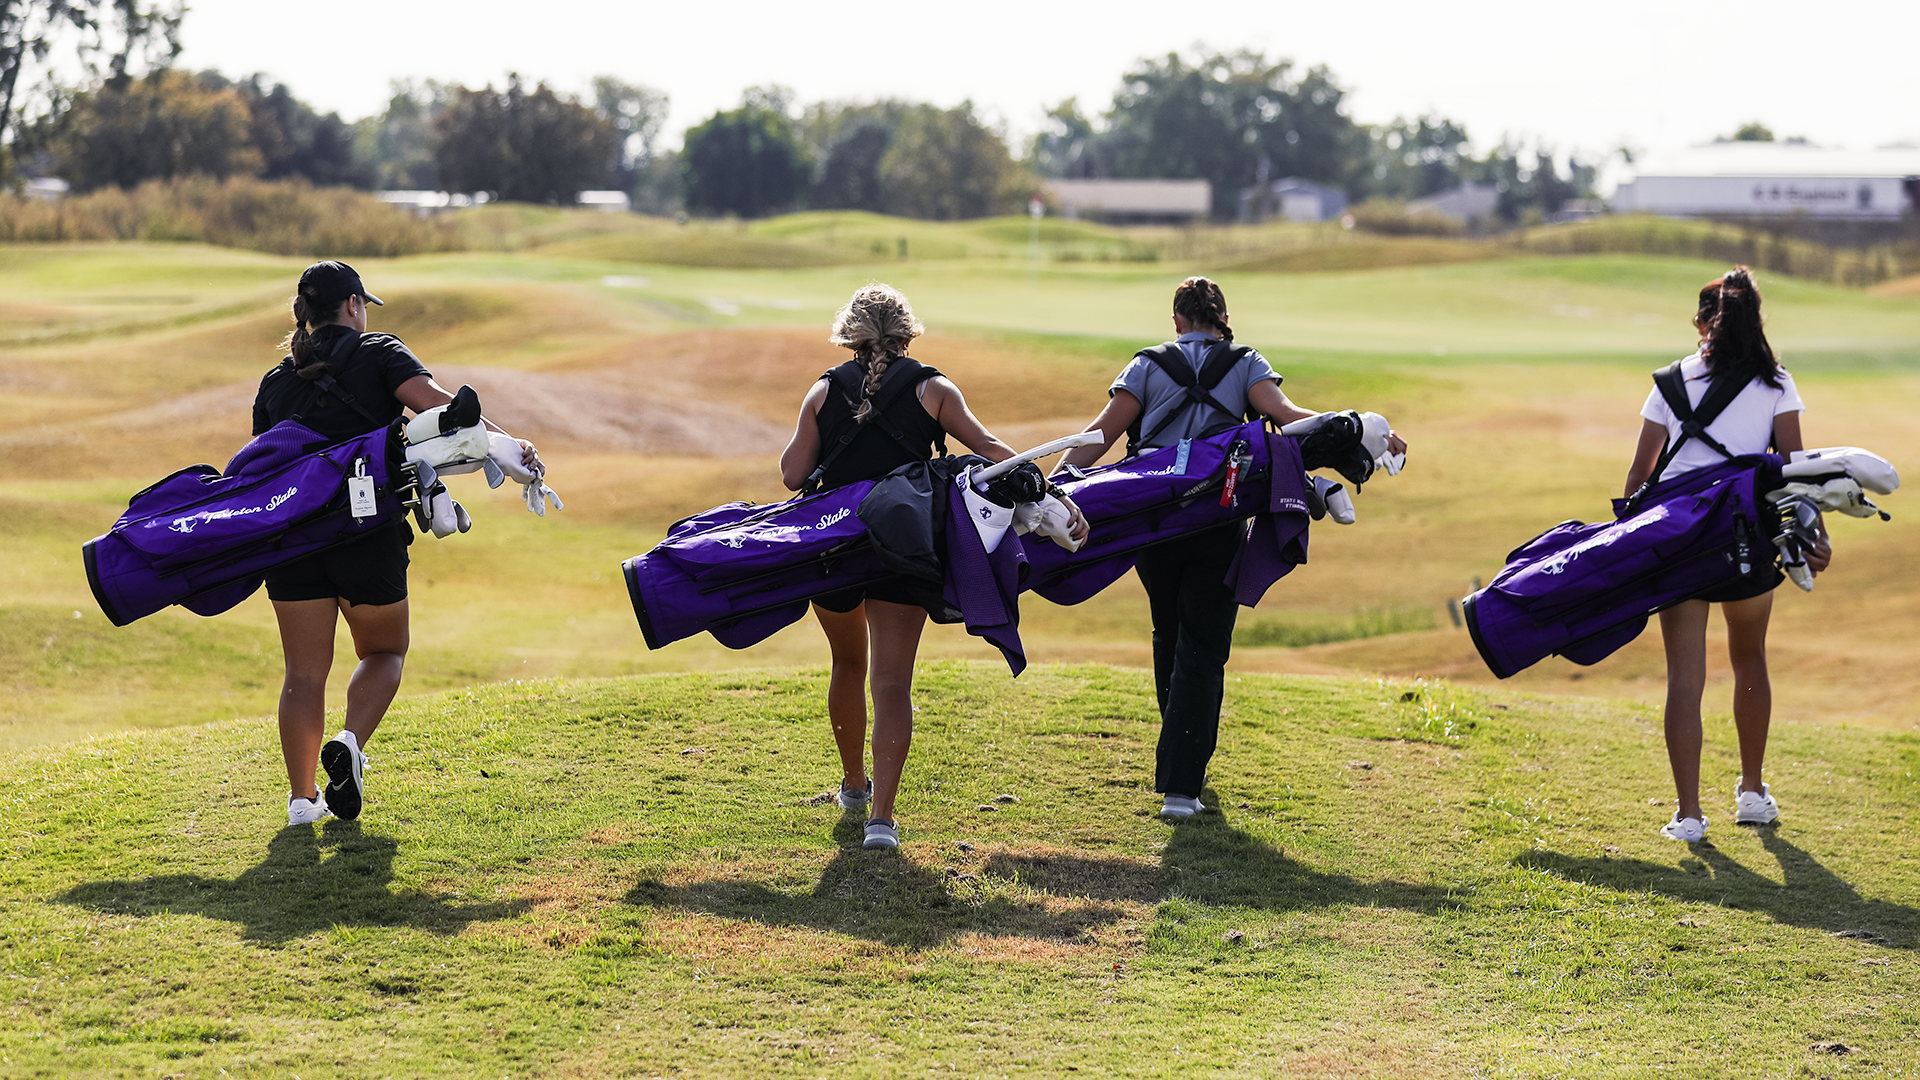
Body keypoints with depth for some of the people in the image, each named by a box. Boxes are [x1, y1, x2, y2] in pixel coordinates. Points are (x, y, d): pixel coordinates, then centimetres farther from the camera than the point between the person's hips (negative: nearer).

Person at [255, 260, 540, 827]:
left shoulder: (275, 381, 18)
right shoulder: (378, 353, 6)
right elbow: (434, 402, -12)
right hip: (367, 531, -3)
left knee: (305, 670, 9)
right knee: (384, 652, 17)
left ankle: (302, 797, 3)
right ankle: (351, 743, -9)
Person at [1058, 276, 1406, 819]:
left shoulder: (1148, 366, 10)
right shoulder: (1246, 365, 8)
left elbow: (1103, 432, -2)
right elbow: (1283, 413, -11)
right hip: (1218, 525, -2)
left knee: (1169, 639, 21)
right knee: (1202, 650, 1)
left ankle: (1184, 764, 32)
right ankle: (1180, 784, -11)